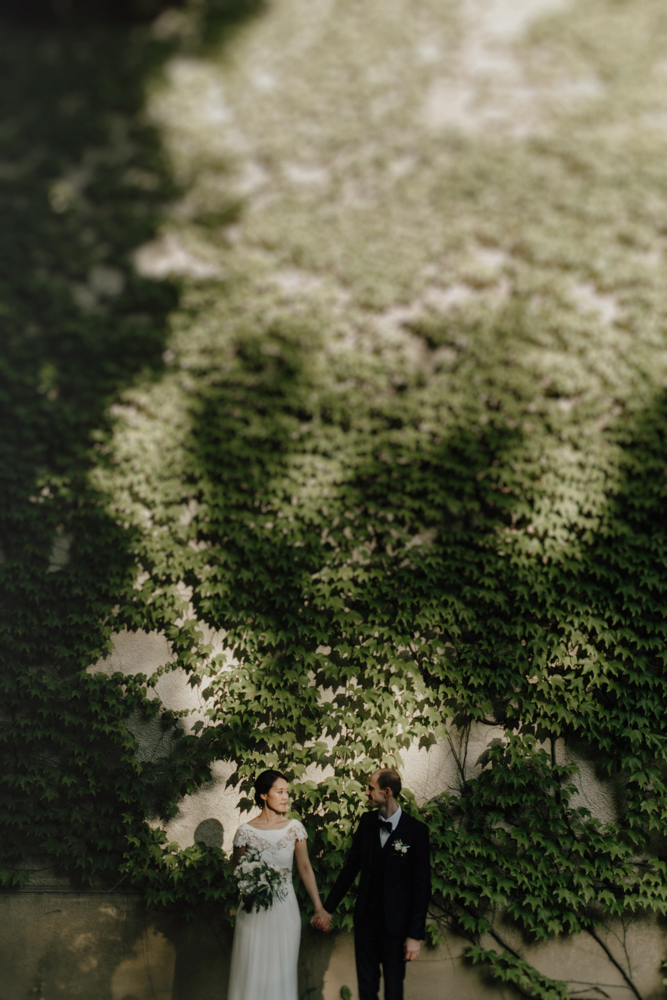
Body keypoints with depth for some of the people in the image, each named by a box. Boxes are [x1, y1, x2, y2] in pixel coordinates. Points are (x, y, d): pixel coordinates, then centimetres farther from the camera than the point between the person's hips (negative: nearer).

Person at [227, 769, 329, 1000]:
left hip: (286, 909, 2)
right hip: (254, 911, -2)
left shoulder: (294, 828, 0)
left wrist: (318, 907, 2)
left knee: (282, 972, 9)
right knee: (253, 973, 4)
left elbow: (305, 868, 4)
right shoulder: (246, 831, -6)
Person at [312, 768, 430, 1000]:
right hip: (365, 919, 4)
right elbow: (350, 867, 9)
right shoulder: (367, 823, 0)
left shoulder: (416, 830, -12)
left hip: (396, 924, -3)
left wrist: (416, 935, -12)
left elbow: (422, 885, -10)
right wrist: (328, 908, 11)